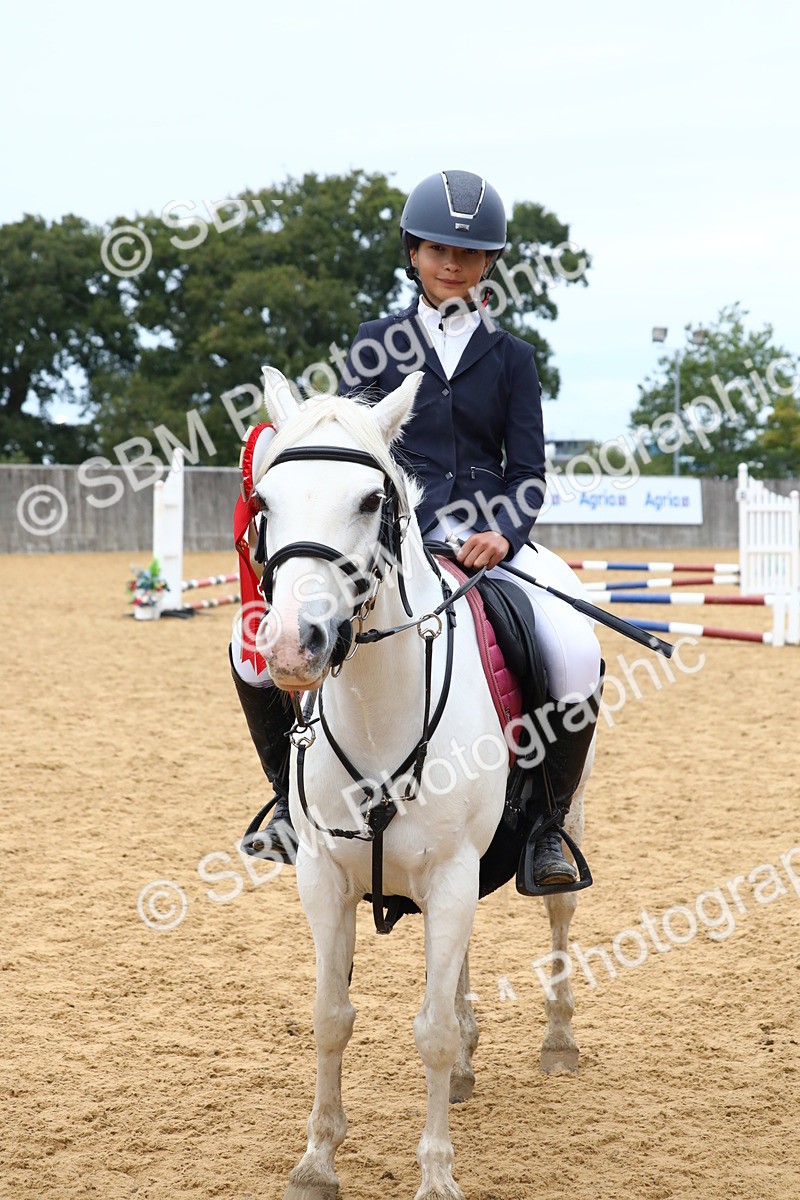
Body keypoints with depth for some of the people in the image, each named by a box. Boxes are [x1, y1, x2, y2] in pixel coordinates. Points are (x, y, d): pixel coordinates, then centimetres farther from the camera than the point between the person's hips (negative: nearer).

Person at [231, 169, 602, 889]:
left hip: (489, 532, 0)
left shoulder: (510, 357, 12)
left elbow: (528, 469, 5)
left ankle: (547, 822, -6)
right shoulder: (378, 343, 12)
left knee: (576, 655, -27)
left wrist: (502, 533, -16)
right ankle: (293, 795, 2)